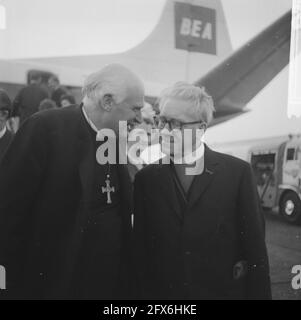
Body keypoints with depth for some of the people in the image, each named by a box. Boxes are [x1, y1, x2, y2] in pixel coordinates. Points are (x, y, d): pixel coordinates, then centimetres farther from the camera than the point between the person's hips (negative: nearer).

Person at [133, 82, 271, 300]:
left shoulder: (238, 172, -8)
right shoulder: (146, 178, -3)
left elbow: (255, 248, -6)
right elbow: (140, 251, 0)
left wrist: (259, 293, -6)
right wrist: (143, 294, -3)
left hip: (224, 290, -1)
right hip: (161, 292, 2)